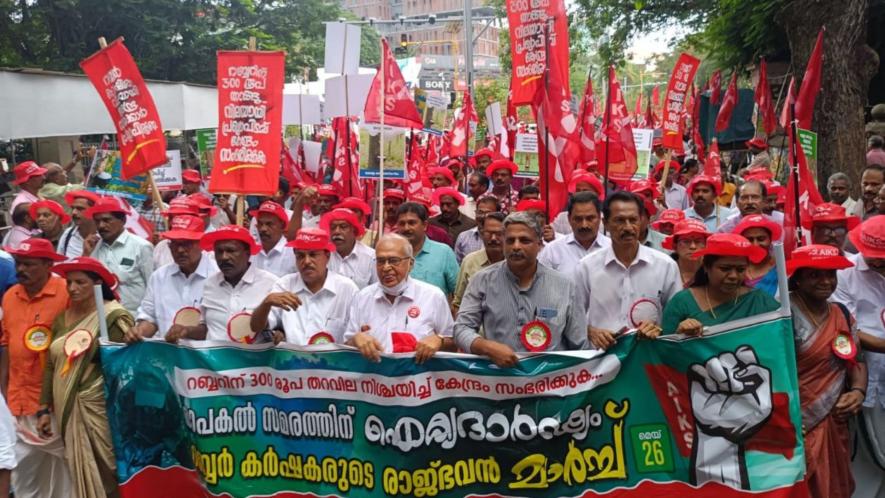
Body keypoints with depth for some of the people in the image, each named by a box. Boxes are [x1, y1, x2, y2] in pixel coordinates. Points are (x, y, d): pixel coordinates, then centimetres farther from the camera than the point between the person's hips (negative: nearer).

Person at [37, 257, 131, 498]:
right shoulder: (62, 318, 10)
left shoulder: (114, 317, -10)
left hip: (101, 407, -6)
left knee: (107, 473, -2)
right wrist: (45, 408, 11)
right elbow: (51, 365, 14)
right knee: (82, 475, 11)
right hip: (68, 410, 6)